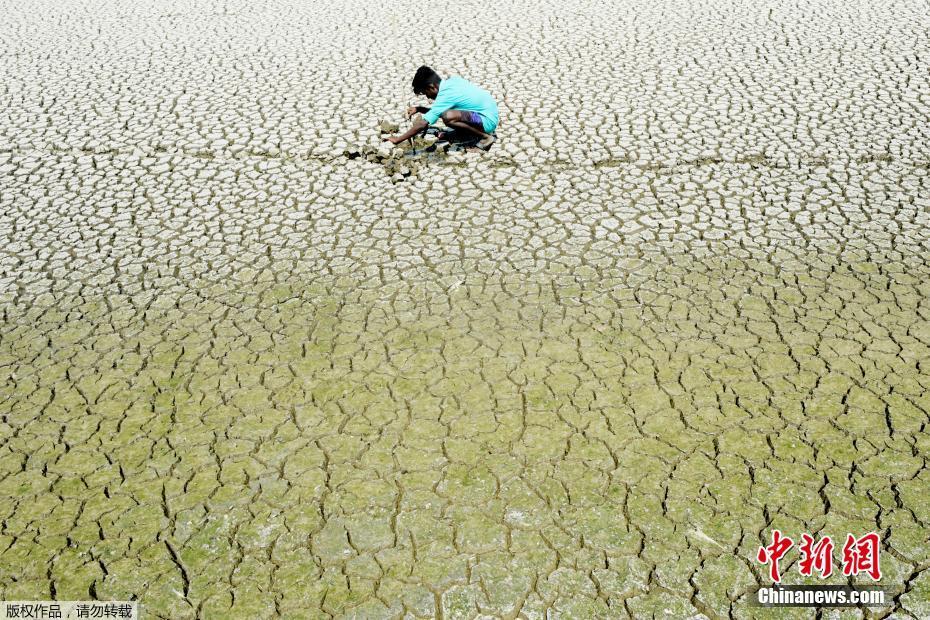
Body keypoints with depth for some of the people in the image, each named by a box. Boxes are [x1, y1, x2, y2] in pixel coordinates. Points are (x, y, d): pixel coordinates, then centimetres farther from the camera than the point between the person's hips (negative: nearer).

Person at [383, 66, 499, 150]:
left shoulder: (445, 95, -21)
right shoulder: (452, 80, 4)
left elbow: (423, 124, -22)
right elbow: (437, 111, 18)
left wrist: (397, 140, -16)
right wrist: (419, 109, 7)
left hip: (488, 120, -9)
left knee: (448, 117, -29)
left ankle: (486, 136, -11)